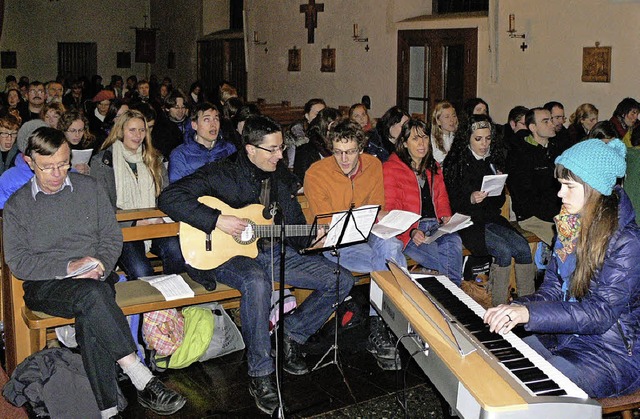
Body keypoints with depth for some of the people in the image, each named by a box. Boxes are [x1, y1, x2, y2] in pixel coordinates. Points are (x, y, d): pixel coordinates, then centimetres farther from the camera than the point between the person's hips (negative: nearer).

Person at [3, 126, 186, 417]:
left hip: (95, 279, 2)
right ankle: (142, 379, -38)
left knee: (90, 319, -35)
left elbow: (113, 237, 12)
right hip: (44, 285, -1)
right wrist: (68, 267, -13)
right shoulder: (17, 205, 9)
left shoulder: (88, 188, 13)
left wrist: (99, 266, -9)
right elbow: (17, 262, 0)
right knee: (91, 294, -37)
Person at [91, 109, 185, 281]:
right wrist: (135, 222, -13)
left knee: (176, 250, -29)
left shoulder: (153, 160, 18)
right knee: (141, 272, -31)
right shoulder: (102, 161, 4)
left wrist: (160, 218, -7)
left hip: (154, 226, 4)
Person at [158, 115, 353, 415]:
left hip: (274, 252, 6)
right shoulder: (221, 174, -8)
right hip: (228, 255, -6)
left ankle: (291, 336, 8)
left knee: (341, 280, -6)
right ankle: (260, 374, -26)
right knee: (257, 282, -42)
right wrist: (217, 220, -24)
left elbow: (296, 229, 16)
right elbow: (168, 198, -18)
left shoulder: (282, 177, 10)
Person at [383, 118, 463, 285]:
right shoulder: (391, 168, 1)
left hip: (436, 225, 5)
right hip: (407, 231, -5)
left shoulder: (434, 167, 22)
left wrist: (446, 216, 2)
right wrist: (411, 232, -19)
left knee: (454, 242, -32)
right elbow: (390, 209, -5)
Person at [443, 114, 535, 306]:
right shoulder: (456, 162, -1)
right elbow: (452, 202, -5)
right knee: (504, 251, -27)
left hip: (491, 219, 5)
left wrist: (499, 186, -2)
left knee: (523, 248, -20)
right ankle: (498, 307, -18)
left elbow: (499, 202, 19)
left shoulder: (492, 161, 15)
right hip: (468, 222, -5)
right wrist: (471, 199, -24)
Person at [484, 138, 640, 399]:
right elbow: (551, 291, 6)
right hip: (565, 336, 7)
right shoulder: (571, 228, 5)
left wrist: (531, 313, -35)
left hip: (614, 353, -7)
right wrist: (516, 309, -15)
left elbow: (602, 311, -26)